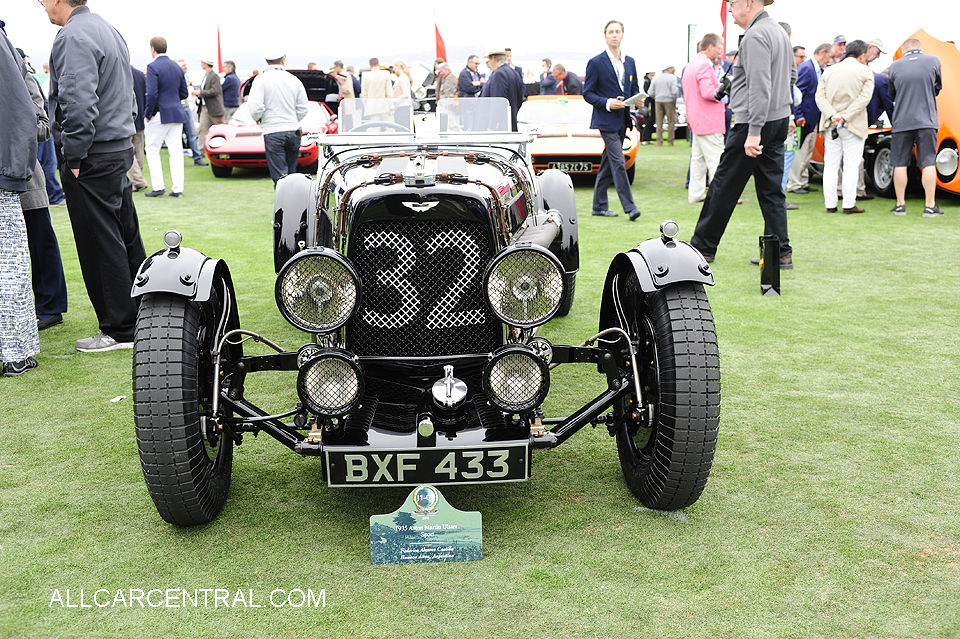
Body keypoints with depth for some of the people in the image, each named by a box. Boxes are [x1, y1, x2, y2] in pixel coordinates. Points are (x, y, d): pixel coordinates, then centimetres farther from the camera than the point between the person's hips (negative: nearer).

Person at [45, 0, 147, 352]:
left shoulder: (73, 36, -15)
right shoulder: (107, 29, 16)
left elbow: (78, 104, -26)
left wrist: (73, 157, -17)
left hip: (92, 159, -10)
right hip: (121, 148, 10)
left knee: (101, 246, -2)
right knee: (126, 237, 15)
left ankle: (119, 329, 6)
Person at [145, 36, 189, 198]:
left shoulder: (153, 67, -11)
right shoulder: (177, 67, 10)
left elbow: (152, 94, -17)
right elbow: (184, 93, 14)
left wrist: (148, 114, -7)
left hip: (160, 115, -6)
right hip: (177, 114, 6)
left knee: (152, 151, 6)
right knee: (176, 151, 5)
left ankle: (158, 187, 3)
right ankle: (178, 188, 4)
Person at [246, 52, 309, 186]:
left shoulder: (261, 79, -6)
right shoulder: (294, 79, 5)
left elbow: (255, 108, -14)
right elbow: (303, 109, 7)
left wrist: (257, 119, 7)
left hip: (273, 134, -4)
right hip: (293, 132, 4)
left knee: (280, 176, -2)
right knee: (291, 174, 15)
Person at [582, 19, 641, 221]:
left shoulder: (630, 62, 14)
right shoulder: (596, 63, -4)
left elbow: (634, 89, 21)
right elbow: (587, 93, -4)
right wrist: (607, 103, -18)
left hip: (623, 120, 6)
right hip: (606, 120, -6)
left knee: (607, 164, 11)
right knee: (618, 163, -12)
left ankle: (600, 206, 17)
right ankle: (629, 207, -11)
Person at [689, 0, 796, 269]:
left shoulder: (755, 36, -16)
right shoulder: (778, 31, 15)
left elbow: (760, 87, -24)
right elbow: (792, 75, 24)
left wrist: (753, 132, -26)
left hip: (756, 122, -9)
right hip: (780, 119, 10)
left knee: (723, 187, 0)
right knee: (771, 189, 9)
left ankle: (703, 246, 10)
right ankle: (781, 252, 9)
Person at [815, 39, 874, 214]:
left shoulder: (829, 71, 9)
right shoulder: (865, 72, -2)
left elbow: (820, 96, -1)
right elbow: (864, 98, -12)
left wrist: (832, 115, -11)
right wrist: (845, 117, -15)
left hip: (831, 126, 3)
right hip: (854, 127, -3)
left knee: (830, 166, 7)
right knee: (851, 166, 1)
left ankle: (830, 204, 8)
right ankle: (849, 205, 1)